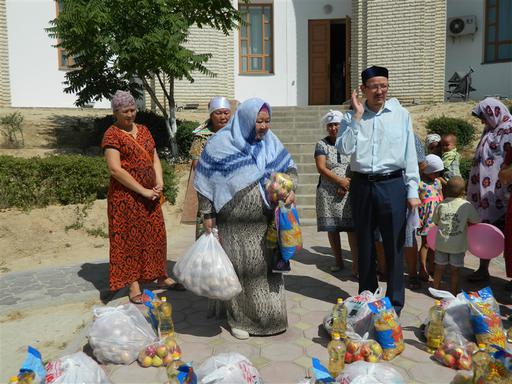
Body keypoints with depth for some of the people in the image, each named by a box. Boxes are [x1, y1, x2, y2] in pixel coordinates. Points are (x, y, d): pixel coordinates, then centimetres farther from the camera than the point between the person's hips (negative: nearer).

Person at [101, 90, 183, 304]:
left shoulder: (143, 130, 12)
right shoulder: (112, 135, -9)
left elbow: (154, 158, 13)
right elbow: (115, 169, -18)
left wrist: (159, 182, -5)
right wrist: (143, 190, -17)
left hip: (150, 195, 7)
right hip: (126, 197, -6)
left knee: (155, 235, 13)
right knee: (130, 238, 2)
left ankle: (162, 277, 27)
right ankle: (133, 284, 12)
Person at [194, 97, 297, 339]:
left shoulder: (271, 142, 7)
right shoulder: (221, 143, -6)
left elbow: (289, 167, 12)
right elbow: (205, 181, -3)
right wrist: (207, 214, -4)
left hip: (265, 223, 4)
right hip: (235, 226, -4)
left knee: (267, 267, 11)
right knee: (239, 271, 5)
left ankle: (270, 317, 29)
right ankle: (239, 319, 24)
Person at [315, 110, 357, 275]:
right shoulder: (322, 145, 3)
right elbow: (321, 168, -8)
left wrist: (348, 183, -11)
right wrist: (340, 181, -15)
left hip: (350, 192, 0)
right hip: (329, 193, 0)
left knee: (352, 227, -7)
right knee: (332, 228, 6)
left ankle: (356, 264, -4)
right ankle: (339, 261, 20)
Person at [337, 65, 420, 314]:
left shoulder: (401, 115, 2)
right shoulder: (352, 117, 4)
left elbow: (410, 154, 3)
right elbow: (344, 149, -10)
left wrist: (412, 191, 0)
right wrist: (357, 116, -11)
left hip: (392, 184, -1)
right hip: (361, 185, 2)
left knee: (394, 244, 3)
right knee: (364, 243, 13)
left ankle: (395, 300, 19)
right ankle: (366, 294, 30)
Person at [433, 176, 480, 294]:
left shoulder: (441, 205, -5)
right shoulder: (467, 205, -9)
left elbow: (436, 221, 6)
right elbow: (476, 221, 2)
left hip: (441, 243, 2)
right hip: (458, 245, -1)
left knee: (439, 269, 13)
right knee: (454, 271, 9)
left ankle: (436, 290, 25)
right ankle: (453, 292, 19)